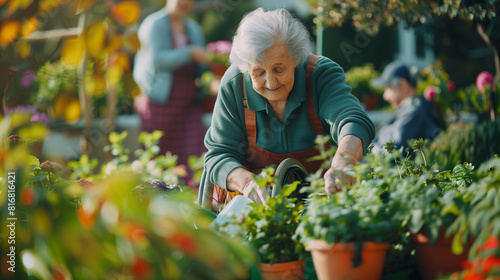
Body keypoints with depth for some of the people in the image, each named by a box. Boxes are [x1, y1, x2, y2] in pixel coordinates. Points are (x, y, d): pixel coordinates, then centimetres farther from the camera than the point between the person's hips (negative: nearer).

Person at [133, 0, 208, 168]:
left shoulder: (194, 29, 18)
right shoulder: (154, 24, 0)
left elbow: (201, 66, 19)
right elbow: (158, 58, -13)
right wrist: (190, 53, -19)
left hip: (189, 103, 5)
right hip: (160, 103, -4)